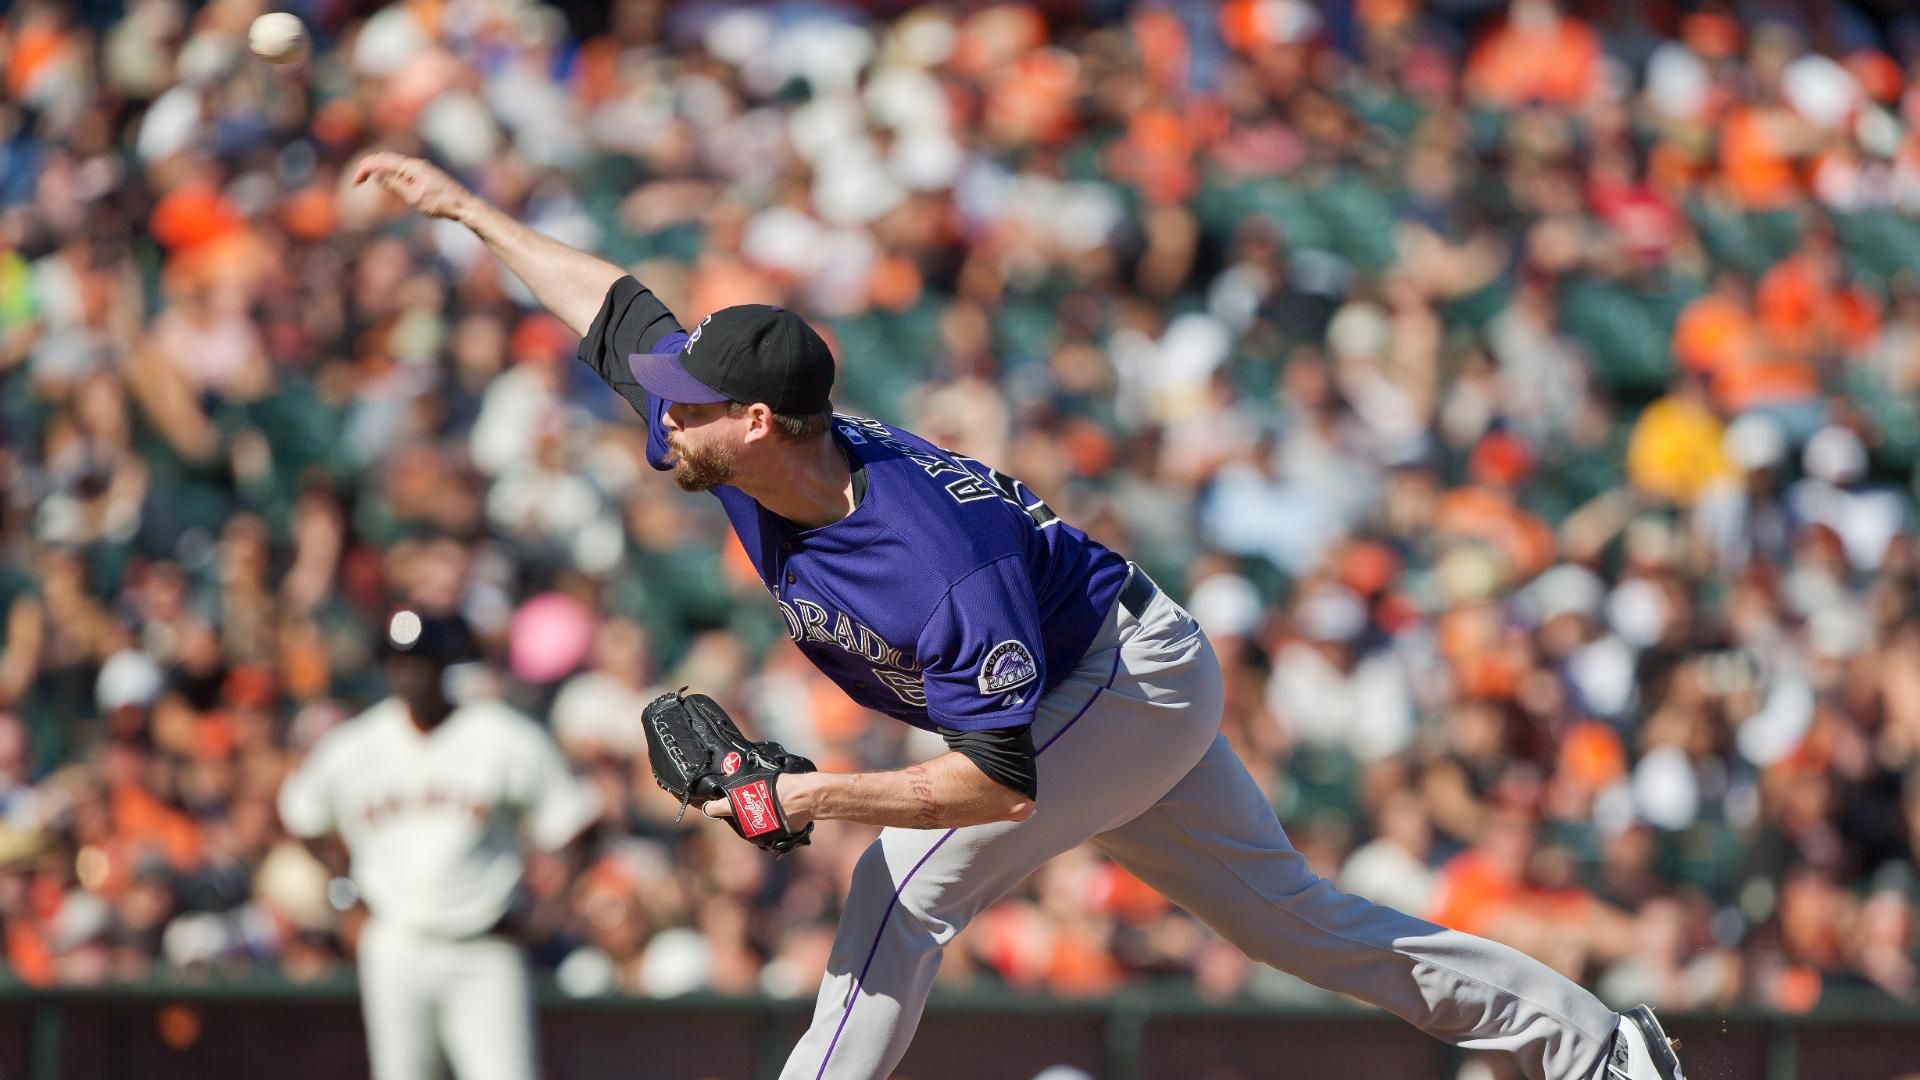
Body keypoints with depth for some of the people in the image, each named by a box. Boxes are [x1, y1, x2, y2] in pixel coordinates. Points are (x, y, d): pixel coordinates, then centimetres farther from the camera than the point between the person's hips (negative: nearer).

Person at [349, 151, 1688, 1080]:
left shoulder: (945, 563, -38)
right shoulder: (735, 458, -16)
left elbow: (1003, 781, -36)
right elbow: (618, 309, -2)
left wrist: (817, 795, -36)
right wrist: (469, 208, 2)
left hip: (1129, 677, -9)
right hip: (1104, 688, 9)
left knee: (908, 874, -19)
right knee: (1290, 912, 13)